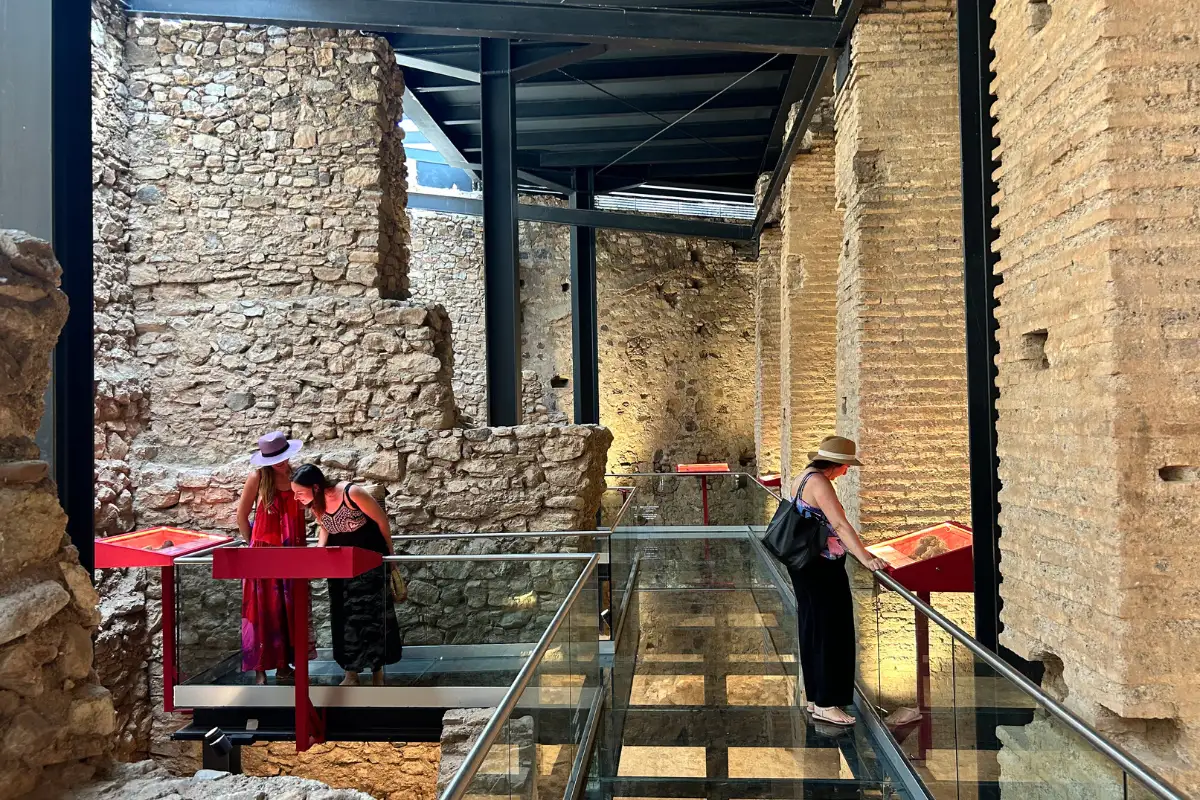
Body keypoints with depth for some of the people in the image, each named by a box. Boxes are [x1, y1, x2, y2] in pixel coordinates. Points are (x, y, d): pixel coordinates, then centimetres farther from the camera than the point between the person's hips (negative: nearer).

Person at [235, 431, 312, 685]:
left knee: (291, 608, 9)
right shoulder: (257, 478, -8)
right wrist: (252, 544, 4)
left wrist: (301, 544, 5)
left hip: (293, 553, 3)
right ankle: (260, 667, 10)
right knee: (264, 610, 2)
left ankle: (285, 662, 21)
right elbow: (241, 515, 1)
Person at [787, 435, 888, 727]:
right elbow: (840, 524, -28)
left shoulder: (803, 478, 12)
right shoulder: (819, 482, -19)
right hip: (821, 569, -10)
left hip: (806, 566, 10)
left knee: (813, 631, 16)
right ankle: (825, 704, 2)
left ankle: (814, 696, 26)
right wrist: (865, 557, -33)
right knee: (830, 633, -3)